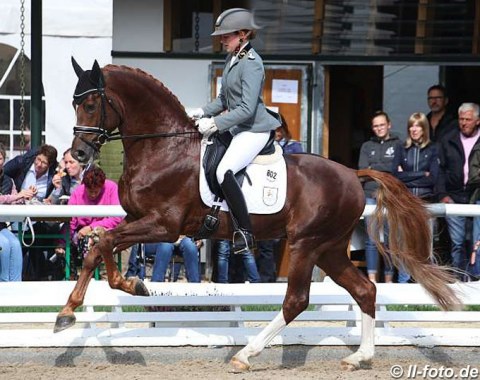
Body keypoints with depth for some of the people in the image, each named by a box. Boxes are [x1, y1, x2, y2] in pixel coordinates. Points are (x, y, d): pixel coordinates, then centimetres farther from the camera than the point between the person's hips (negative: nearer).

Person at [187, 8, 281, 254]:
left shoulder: (251, 63, -18)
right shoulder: (232, 59, 11)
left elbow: (247, 109, -24)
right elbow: (224, 99, 20)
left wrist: (215, 123, -23)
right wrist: (203, 113, 5)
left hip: (254, 130, -11)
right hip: (236, 128, 11)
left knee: (224, 172, -28)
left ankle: (245, 233, -24)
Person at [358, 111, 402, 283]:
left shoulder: (397, 145, 10)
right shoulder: (367, 146, 18)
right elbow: (363, 169, 4)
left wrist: (374, 168, -2)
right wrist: (386, 169, -5)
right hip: (370, 196, 2)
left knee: (390, 239, -3)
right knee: (371, 239, -1)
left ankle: (389, 279, 2)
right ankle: (372, 279, 0)